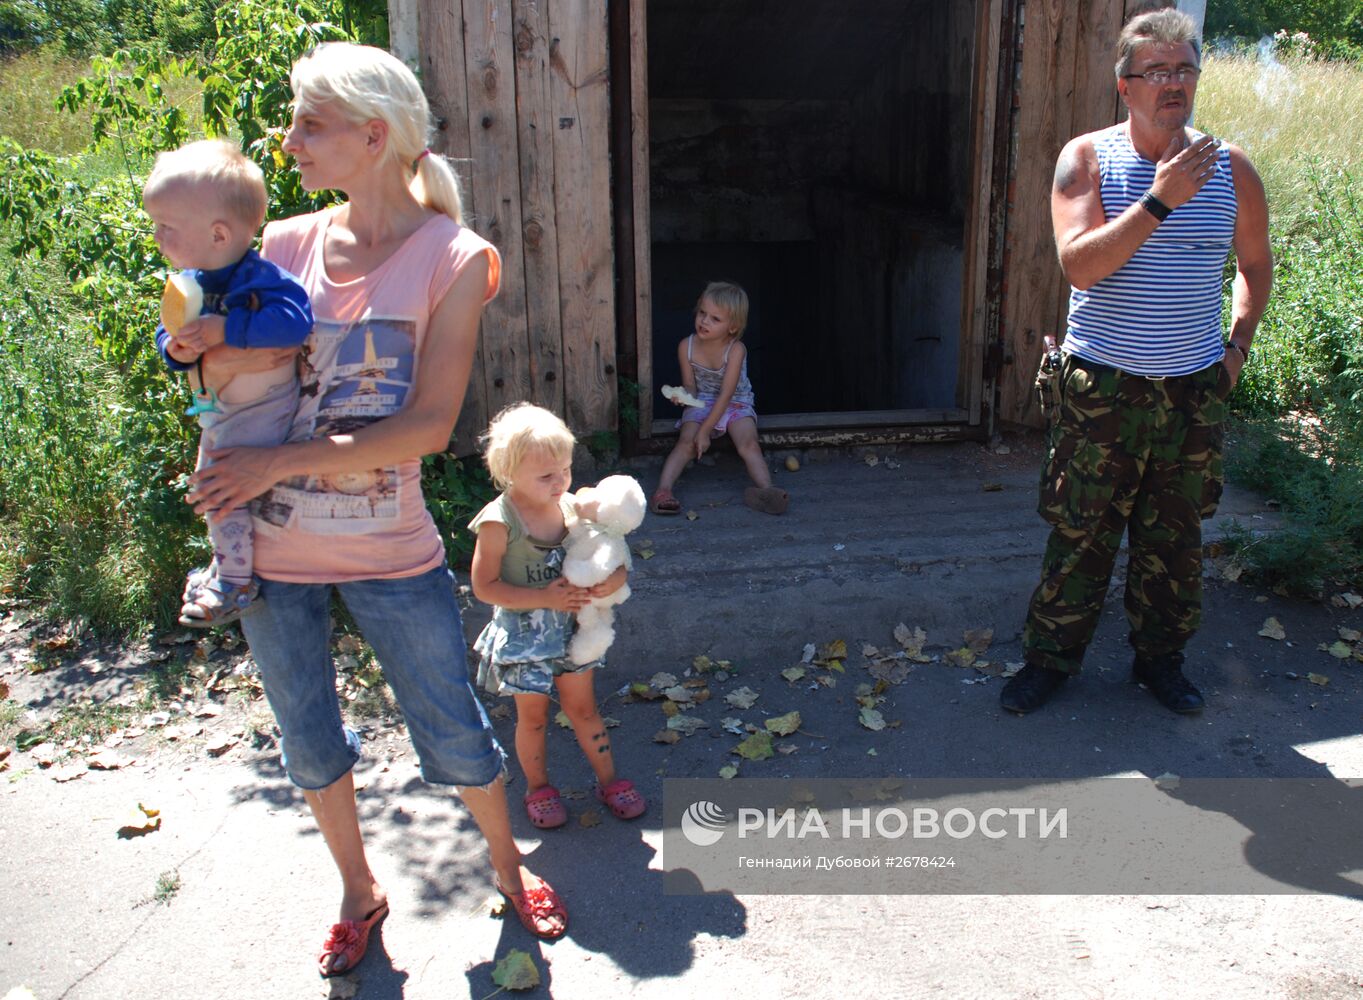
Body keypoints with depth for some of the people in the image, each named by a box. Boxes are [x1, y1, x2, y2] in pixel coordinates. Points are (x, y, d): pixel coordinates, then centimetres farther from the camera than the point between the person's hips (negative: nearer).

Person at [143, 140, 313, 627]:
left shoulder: (260, 277, -24)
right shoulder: (190, 282, 0)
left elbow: (295, 319, -40)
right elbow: (167, 332, 9)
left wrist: (227, 329, -36)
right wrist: (175, 348, -16)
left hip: (263, 407, -9)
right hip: (215, 411, 9)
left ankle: (235, 581, 2)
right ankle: (225, 564, 43)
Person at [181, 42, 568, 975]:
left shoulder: (451, 257, -10)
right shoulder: (286, 245, 1)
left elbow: (427, 425, -17)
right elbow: (216, 367, 12)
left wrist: (280, 462, -21)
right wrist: (210, 349, -12)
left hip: (391, 550, -3)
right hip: (271, 548, 4)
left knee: (456, 733, 10)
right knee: (310, 743, 19)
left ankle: (509, 866, 39)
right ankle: (359, 890, 44)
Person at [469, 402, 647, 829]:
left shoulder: (572, 507, -6)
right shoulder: (498, 522, -20)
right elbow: (484, 586, -19)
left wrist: (613, 578, -22)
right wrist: (544, 598, -24)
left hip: (571, 626, 4)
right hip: (524, 635, -4)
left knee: (583, 708, 16)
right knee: (533, 716, 13)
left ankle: (609, 779, 32)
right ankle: (538, 787, 34)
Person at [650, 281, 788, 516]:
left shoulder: (736, 350, -20)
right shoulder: (686, 347, -10)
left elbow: (726, 394, -22)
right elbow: (690, 385, -1)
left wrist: (705, 430, -24)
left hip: (735, 403, -2)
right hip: (701, 403, 2)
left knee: (748, 443, -26)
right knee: (687, 442, -22)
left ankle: (766, 490, -39)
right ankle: (663, 490, -34)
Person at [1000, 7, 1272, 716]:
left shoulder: (1231, 170, 3)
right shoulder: (1087, 159, -5)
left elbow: (1256, 266, 18)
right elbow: (1078, 264, -19)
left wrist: (1238, 345, 9)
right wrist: (1159, 200, -24)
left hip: (1193, 391, 3)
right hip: (1101, 388, -2)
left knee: (1175, 538, 12)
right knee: (1080, 532, 4)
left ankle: (1160, 658, 30)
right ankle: (1051, 657, 21)